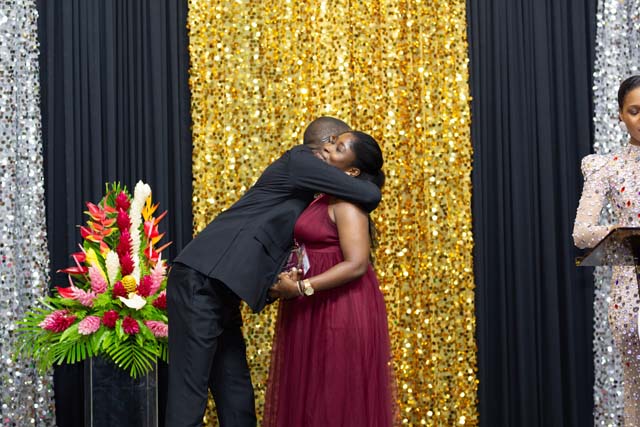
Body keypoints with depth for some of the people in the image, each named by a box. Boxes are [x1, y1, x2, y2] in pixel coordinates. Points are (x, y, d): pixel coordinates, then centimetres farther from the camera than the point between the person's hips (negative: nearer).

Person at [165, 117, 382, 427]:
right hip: (200, 283, -10)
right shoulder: (299, 160, -3)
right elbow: (370, 195, -7)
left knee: (237, 400, 8)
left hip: (219, 293, 10)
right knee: (188, 398, -9)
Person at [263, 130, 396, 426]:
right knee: (317, 397, 13)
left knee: (338, 401, -1)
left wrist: (301, 288, -22)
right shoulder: (325, 201, 13)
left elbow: (356, 264, -23)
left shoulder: (346, 204, -14)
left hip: (342, 308, -9)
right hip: (320, 309, 9)